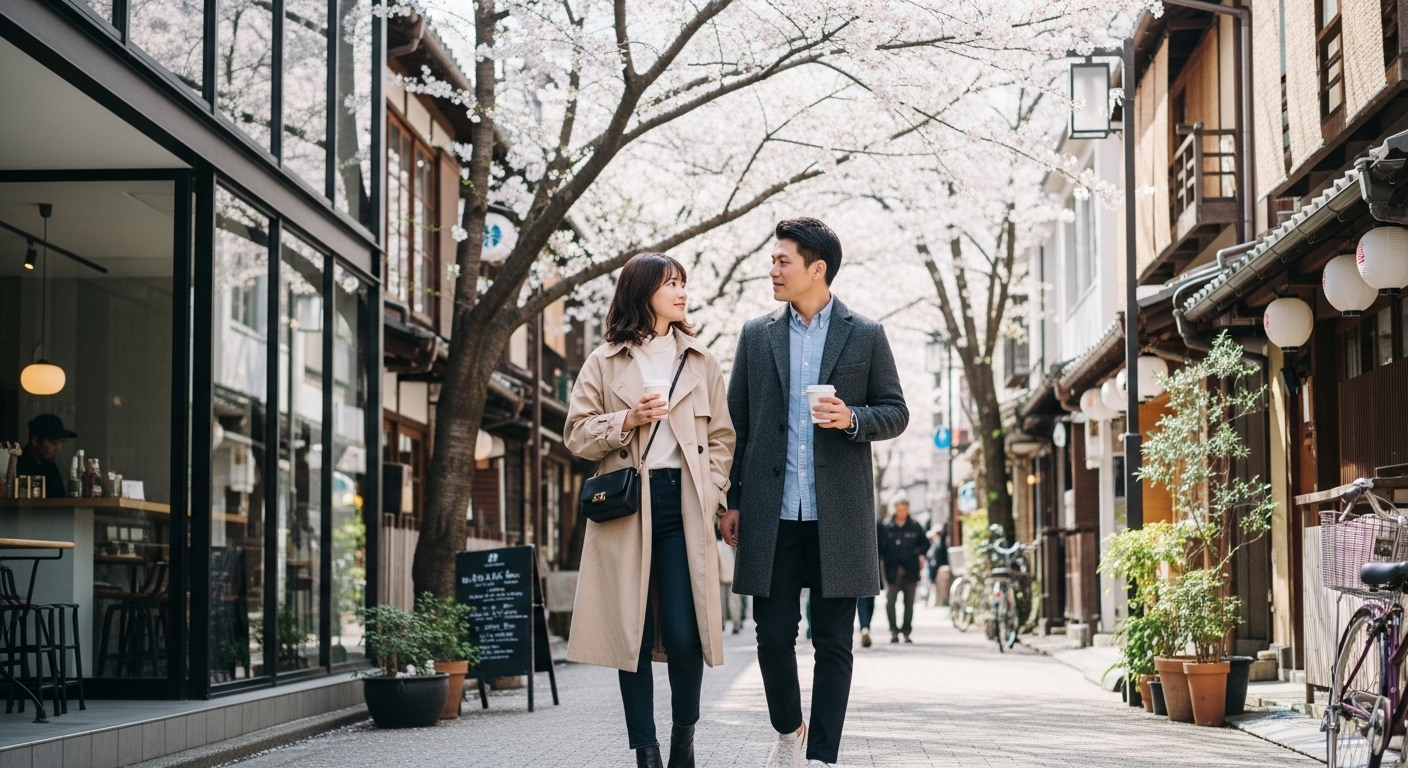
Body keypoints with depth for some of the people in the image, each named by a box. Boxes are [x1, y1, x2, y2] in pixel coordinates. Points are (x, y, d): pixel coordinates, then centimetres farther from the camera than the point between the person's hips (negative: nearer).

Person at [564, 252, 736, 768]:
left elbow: (721, 437, 14)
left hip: (683, 503, 1)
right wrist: (626, 421, -9)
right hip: (626, 505, -1)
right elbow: (577, 434, 7)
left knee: (683, 634, -8)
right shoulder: (605, 362, 10)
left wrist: (711, 496, 2)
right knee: (634, 635, -1)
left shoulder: (701, 362, 16)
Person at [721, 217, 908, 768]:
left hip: (838, 514, -1)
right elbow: (737, 422, 11)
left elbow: (896, 413, 7)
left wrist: (853, 419, -14)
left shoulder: (866, 336, 5)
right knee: (773, 634, 2)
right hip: (772, 513, 2)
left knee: (833, 642, 1)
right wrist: (732, 501, 7)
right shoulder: (756, 335, 10)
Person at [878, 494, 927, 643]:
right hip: (892, 571, -2)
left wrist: (918, 553, -5)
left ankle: (906, 632, 18)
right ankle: (894, 631, -1)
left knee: (909, 603, 8)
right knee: (890, 601, -12)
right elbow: (880, 547, 0)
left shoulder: (915, 526, 6)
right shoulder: (885, 527, 1)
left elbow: (925, 544, 12)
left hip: (910, 570, 2)